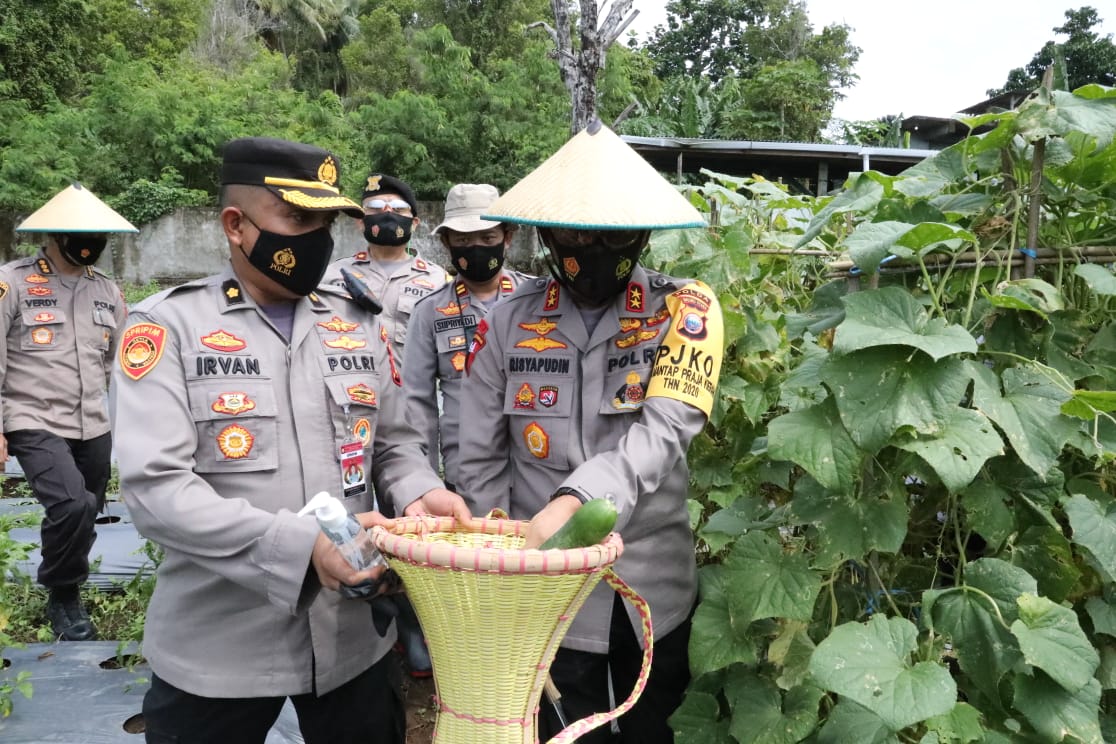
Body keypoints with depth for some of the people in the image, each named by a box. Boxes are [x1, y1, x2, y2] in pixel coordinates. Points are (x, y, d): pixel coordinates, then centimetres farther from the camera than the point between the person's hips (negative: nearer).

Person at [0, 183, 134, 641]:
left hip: (94, 429, 5)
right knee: (73, 507, -23)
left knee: (83, 518, 12)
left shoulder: (108, 290, 10)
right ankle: (63, 598, 2)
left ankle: (66, 593, 37)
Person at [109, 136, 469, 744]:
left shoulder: (358, 324, 6)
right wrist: (300, 546, -25)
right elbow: (154, 487, -16)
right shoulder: (167, 325, -7)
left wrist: (418, 492, -9)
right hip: (217, 647, -3)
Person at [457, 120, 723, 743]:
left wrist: (571, 502, -34)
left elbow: (666, 430, -21)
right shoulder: (507, 325, -2)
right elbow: (483, 463, 2)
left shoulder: (685, 310, -7)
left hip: (657, 585, 0)